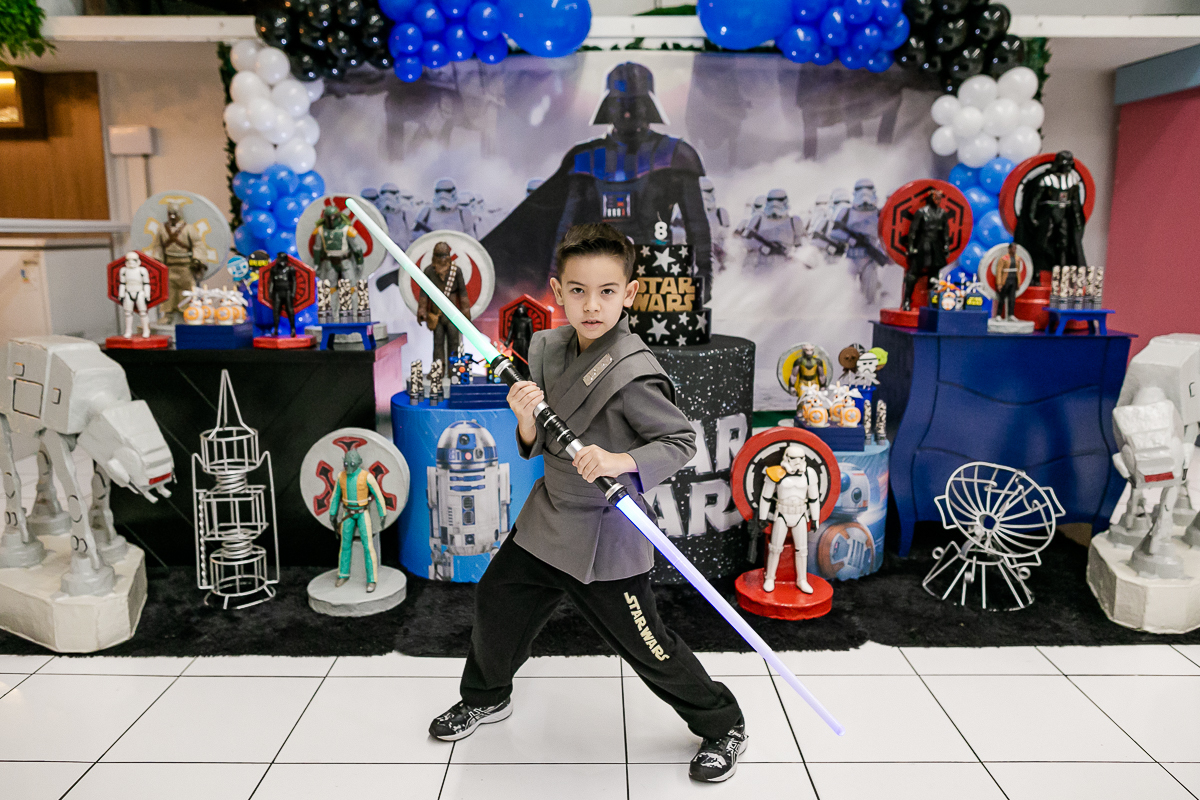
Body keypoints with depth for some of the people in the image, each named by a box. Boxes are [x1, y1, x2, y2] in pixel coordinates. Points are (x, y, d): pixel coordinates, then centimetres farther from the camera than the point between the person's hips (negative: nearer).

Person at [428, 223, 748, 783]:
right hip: (547, 517, 7)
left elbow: (682, 441, -17)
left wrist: (622, 461, -32)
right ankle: (486, 697, 48)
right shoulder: (547, 349, -1)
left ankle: (722, 724, 28)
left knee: (644, 643, 3)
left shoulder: (633, 372, -23)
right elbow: (540, 446, 4)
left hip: (606, 534, -7)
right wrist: (527, 420, -19)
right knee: (497, 600, 19)